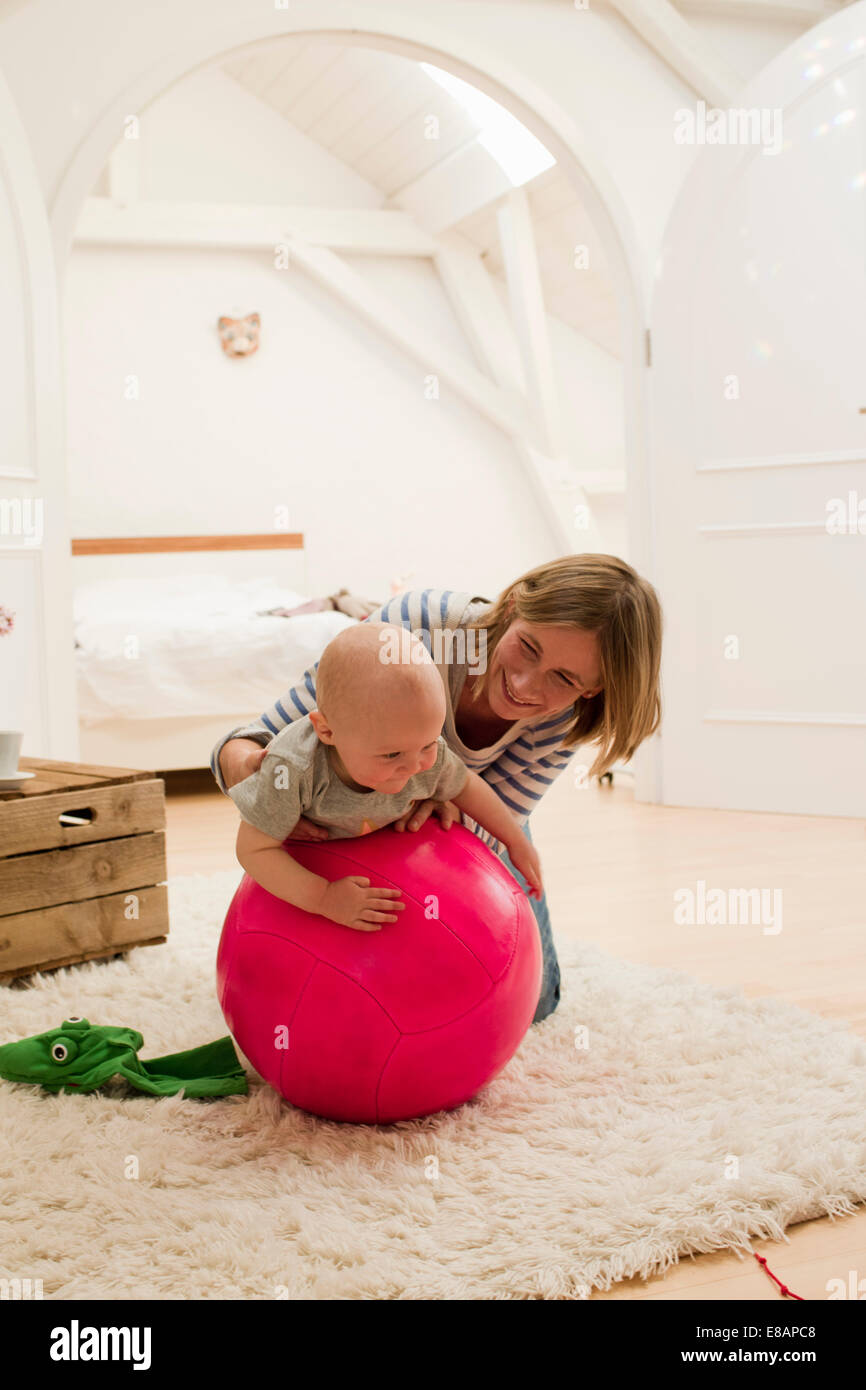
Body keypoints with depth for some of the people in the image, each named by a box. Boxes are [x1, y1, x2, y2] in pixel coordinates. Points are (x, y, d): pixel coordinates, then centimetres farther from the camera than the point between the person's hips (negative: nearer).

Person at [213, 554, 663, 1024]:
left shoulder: (565, 717, -31)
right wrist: (243, 762, -62)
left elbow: (489, 833, -26)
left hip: (466, 806, 2)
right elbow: (267, 740, -36)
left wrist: (451, 808, -52)